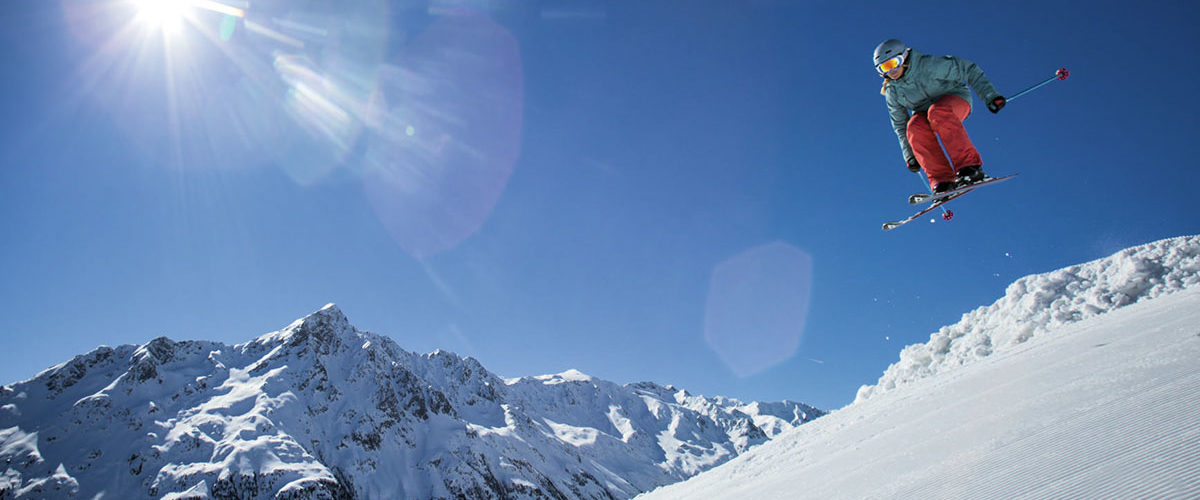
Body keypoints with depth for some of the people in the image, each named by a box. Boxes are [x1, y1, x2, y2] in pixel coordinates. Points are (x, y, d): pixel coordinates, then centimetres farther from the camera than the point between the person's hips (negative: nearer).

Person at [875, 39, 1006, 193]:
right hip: (924, 112, 4)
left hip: (955, 99, -4)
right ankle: (942, 180, -35)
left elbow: (968, 70, -13)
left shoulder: (929, 65, -18)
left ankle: (969, 167, -42)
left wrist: (989, 95, -21)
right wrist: (909, 155, 0)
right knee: (914, 127, -32)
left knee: (937, 112, -39)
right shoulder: (892, 92, -4)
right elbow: (900, 125, 4)